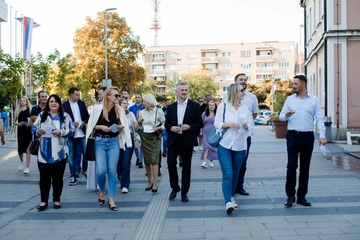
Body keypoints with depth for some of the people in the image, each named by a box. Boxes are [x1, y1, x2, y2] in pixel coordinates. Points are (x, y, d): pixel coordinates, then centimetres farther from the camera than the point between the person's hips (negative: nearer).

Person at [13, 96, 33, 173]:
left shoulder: (30, 110, 3)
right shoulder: (17, 110, 8)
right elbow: (14, 122, 12)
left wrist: (31, 123, -17)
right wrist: (18, 124, -8)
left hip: (28, 131, -2)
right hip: (20, 131, 2)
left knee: (27, 150, -5)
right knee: (20, 149, 7)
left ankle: (27, 167, -2)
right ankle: (21, 162, 38)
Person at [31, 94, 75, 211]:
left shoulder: (65, 116, 3)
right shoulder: (42, 115, 9)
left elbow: (72, 130, -3)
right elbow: (33, 127, 12)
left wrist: (61, 132, -19)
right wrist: (38, 131, -11)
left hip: (59, 153, -1)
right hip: (44, 153, 1)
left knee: (58, 177, 7)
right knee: (44, 177, 2)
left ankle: (56, 200, 20)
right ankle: (44, 201, 13)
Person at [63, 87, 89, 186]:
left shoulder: (82, 103, 8)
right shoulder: (64, 105, -4)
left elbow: (87, 115, 14)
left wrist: (84, 123, -4)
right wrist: (71, 124, -17)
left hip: (81, 133, 3)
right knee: (71, 156, 5)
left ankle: (84, 170, 28)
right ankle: (73, 177, 14)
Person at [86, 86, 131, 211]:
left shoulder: (120, 110, 4)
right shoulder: (98, 108, -4)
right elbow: (91, 125, 2)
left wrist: (121, 128, -9)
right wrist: (101, 127, -14)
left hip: (114, 142, 2)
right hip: (100, 142, -2)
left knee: (112, 171, 0)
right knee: (101, 171, -9)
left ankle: (111, 199, 7)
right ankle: (101, 191, 21)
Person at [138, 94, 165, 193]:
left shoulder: (158, 111, -4)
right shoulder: (142, 112, 9)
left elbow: (165, 124, -1)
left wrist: (158, 128, -18)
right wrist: (139, 122, -1)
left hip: (155, 137, -4)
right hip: (145, 137, 5)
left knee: (154, 160, -10)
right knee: (147, 161, 7)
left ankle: (155, 184, -7)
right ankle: (149, 182, 20)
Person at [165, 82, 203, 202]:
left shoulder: (195, 106, 1)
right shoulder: (171, 107, 10)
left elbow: (200, 124, -1)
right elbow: (166, 123, 13)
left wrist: (189, 127, -18)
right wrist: (171, 128, -9)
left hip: (187, 140, -2)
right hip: (173, 140, 2)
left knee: (186, 167, 5)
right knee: (171, 163, -8)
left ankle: (184, 192, 17)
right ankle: (175, 188, 14)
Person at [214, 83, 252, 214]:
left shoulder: (245, 108, 8)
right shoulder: (223, 106, -2)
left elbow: (251, 123, 9)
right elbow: (217, 123, -3)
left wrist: (247, 126, -12)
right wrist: (228, 124, -18)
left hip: (240, 145, 4)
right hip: (225, 144, -4)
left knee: (235, 174, 13)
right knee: (227, 174, -12)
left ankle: (231, 197, 31)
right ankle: (228, 202, -13)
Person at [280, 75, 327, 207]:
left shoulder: (314, 100, 5)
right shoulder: (290, 99, 8)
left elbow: (319, 118, 0)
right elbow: (281, 117, 8)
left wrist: (322, 135, -11)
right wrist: (286, 115, -16)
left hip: (308, 137, 0)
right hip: (293, 136, 0)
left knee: (305, 167, 7)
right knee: (291, 165, -5)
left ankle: (301, 196, 16)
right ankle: (290, 195, 6)